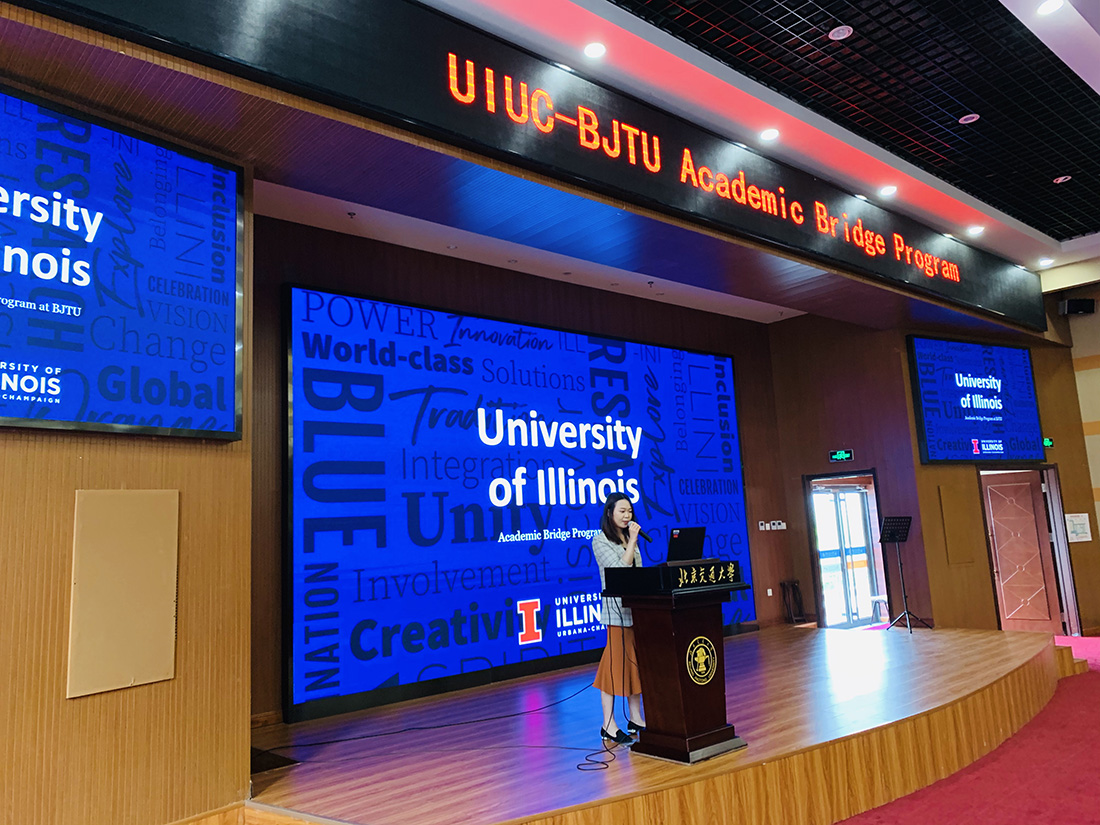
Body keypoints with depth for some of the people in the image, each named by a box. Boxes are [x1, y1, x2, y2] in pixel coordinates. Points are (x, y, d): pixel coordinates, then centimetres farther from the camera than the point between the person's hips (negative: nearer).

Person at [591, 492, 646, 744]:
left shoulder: (629, 539, 16)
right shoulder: (601, 541, -6)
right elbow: (619, 569, -17)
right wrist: (633, 541, -15)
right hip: (617, 610, -7)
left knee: (635, 663, 10)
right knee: (616, 663, -6)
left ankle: (635, 719, 20)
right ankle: (609, 726, 1)